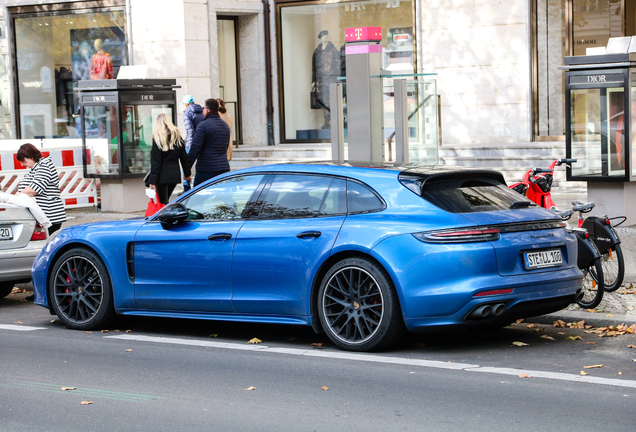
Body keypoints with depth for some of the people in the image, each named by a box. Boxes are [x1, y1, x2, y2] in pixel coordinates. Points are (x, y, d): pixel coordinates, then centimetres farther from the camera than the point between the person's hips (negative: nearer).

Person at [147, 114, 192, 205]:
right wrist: (187, 174, 20)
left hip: (162, 176, -5)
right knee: (166, 200, 19)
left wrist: (152, 181, -11)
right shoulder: (178, 137, 4)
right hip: (175, 174, 5)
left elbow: (155, 162, -13)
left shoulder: (157, 139, -12)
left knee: (163, 202, 1)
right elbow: (184, 158, 10)